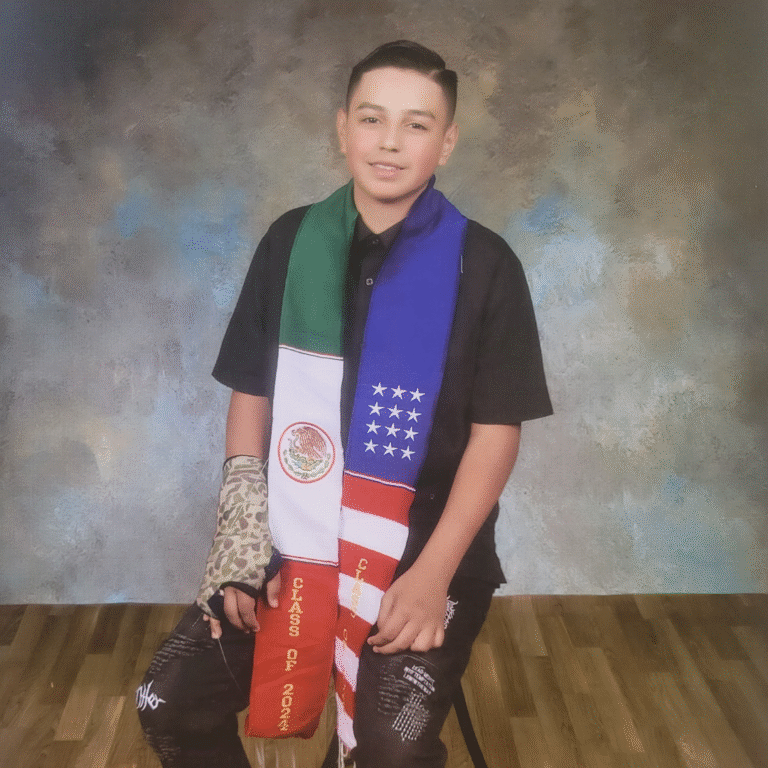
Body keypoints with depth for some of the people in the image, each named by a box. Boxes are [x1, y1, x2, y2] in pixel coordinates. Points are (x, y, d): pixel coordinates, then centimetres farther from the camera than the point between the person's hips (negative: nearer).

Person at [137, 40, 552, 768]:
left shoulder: (483, 263, -6)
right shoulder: (289, 241, 3)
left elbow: (495, 431, -7)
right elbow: (251, 395, 6)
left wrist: (432, 572, -15)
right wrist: (244, 541, -3)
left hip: (425, 547, -3)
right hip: (294, 539, 4)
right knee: (169, 704, -6)